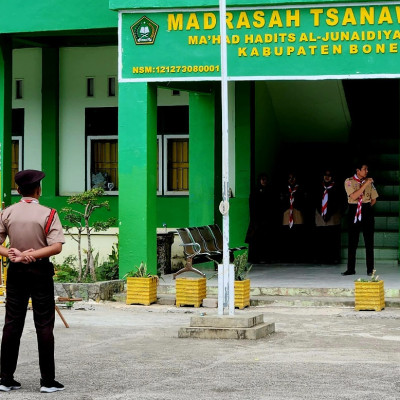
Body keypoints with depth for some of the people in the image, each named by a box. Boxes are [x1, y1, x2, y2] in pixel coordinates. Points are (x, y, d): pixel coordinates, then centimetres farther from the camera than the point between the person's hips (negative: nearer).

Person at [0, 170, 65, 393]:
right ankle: (48, 380, 4)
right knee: (44, 325, 2)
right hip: (40, 271, -3)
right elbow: (56, 247, -19)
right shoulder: (48, 214, -9)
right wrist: (32, 255, -21)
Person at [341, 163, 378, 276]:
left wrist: (366, 207, 6)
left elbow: (374, 199, 15)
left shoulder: (369, 182, 8)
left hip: (367, 212, 2)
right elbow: (353, 196, -16)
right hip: (354, 212, -2)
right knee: (352, 241, 0)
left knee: (369, 241, -1)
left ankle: (370, 269, 2)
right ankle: (351, 269, 5)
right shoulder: (349, 181, -1)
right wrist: (365, 184, -17)